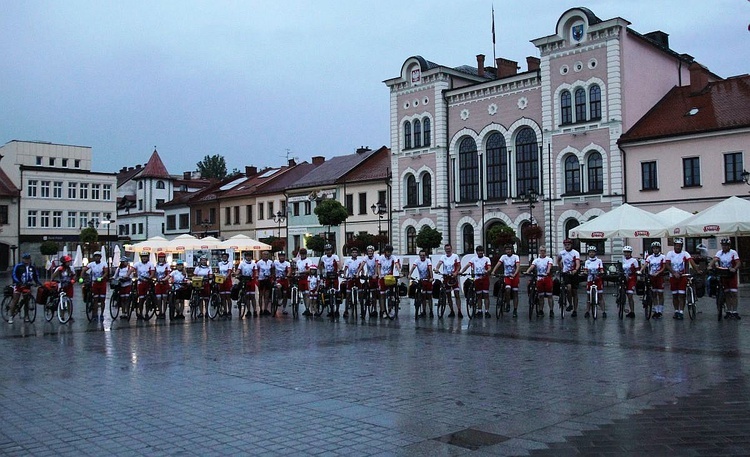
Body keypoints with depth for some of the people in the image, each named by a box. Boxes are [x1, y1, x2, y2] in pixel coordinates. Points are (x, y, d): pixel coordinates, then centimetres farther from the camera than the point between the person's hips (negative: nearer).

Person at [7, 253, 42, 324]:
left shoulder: (32, 267, 4)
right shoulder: (18, 266, -8)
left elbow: (36, 276, 13)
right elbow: (13, 275, -14)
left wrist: (38, 282, -4)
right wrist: (19, 282, -27)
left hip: (27, 285, 4)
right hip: (18, 285, -4)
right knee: (15, 300, -7)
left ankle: (26, 316, 11)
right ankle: (10, 316, -2)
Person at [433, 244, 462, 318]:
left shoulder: (455, 256, 0)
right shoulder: (443, 257, 5)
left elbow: (459, 266, -5)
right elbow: (439, 263, -12)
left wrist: (456, 272, -23)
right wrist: (437, 269, -33)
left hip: (453, 277, -3)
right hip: (446, 277, 3)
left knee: (457, 294, -10)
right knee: (448, 296, 8)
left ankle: (459, 312, -12)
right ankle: (452, 311, 18)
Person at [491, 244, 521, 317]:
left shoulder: (516, 257, -6)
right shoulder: (503, 256, 0)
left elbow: (518, 266, -19)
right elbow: (498, 264, -11)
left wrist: (515, 274, -36)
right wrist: (493, 271, -28)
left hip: (515, 277, 0)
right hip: (506, 276, 0)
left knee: (515, 293, 2)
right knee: (507, 290, -24)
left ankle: (515, 310, 10)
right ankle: (507, 304, -3)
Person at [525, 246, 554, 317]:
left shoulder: (549, 259, 4)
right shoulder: (536, 260, 10)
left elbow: (549, 266, -15)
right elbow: (532, 266, -6)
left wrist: (548, 271, -37)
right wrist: (527, 272, -27)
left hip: (547, 278, -2)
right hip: (539, 278, 2)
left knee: (549, 295, -2)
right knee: (540, 296, 6)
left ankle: (551, 311, 3)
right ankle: (541, 310, 14)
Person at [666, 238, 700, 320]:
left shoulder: (685, 254, -5)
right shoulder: (670, 253, -1)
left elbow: (692, 262, -19)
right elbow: (667, 265, -8)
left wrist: (697, 270, -34)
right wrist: (674, 273, -22)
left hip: (682, 276, -2)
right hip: (673, 276, 2)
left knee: (681, 295, -6)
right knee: (674, 295, 8)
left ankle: (681, 312, -5)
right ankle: (676, 311, 18)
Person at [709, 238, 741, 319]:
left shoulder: (733, 252, -7)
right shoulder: (719, 253, 2)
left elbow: (738, 262, -16)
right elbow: (714, 259, -12)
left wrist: (734, 268, -35)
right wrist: (710, 266, -31)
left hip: (731, 274, -3)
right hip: (723, 275, 3)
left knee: (733, 293, -6)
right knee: (726, 293, 7)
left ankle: (735, 312, -3)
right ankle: (729, 311, 12)